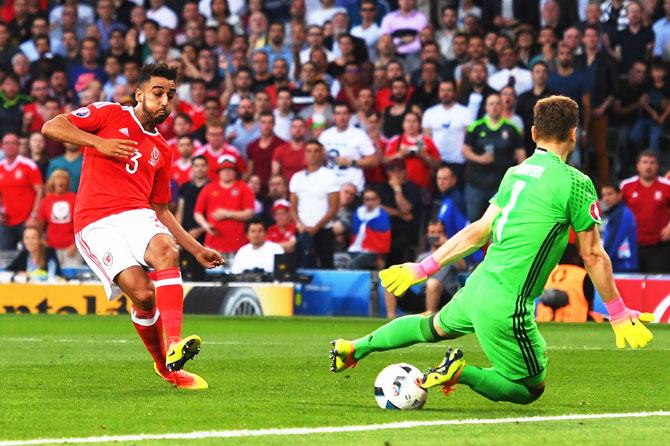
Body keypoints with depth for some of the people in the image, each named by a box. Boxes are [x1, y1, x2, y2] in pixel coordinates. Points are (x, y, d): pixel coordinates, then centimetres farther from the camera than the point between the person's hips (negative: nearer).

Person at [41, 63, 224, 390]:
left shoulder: (161, 151, 24)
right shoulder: (109, 115, 10)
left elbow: (161, 210, 30)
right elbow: (51, 127, 1)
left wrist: (197, 249, 23)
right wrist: (98, 142, -10)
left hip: (137, 215, 4)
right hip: (96, 224, -4)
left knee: (166, 250, -31)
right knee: (143, 293, -22)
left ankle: (174, 346, -40)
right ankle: (163, 366, 1)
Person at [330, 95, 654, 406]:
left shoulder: (516, 173, 9)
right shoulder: (575, 183, -12)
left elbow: (479, 231, 14)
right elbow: (592, 255, -9)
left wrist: (425, 267, 24)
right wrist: (619, 315, 0)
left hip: (477, 287, 7)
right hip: (508, 307, -7)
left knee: (434, 327, 36)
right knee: (530, 390, 10)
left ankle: (354, 348, 37)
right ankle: (462, 372, -10)